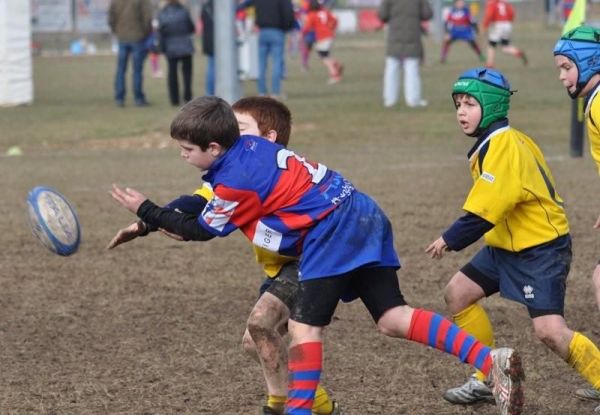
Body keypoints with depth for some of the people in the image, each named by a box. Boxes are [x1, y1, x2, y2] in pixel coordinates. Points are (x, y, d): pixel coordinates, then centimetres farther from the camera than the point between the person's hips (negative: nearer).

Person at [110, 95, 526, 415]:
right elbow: (210, 203, 27)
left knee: (304, 324, -6)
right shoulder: (249, 145, 10)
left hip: (333, 231, -9)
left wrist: (146, 211, 12)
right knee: (392, 316, 4)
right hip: (362, 214, 9)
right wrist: (158, 218, 27)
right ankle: (493, 361, -8)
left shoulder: (235, 181, -13)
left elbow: (203, 230, 5)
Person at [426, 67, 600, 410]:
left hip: (541, 249, -11)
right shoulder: (498, 142, 8)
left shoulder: (504, 147, -22)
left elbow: (483, 212, -25)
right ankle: (489, 378, 20)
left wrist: (450, 240, -14)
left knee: (550, 330, -19)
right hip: (509, 245, 11)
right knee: (458, 293, 12)